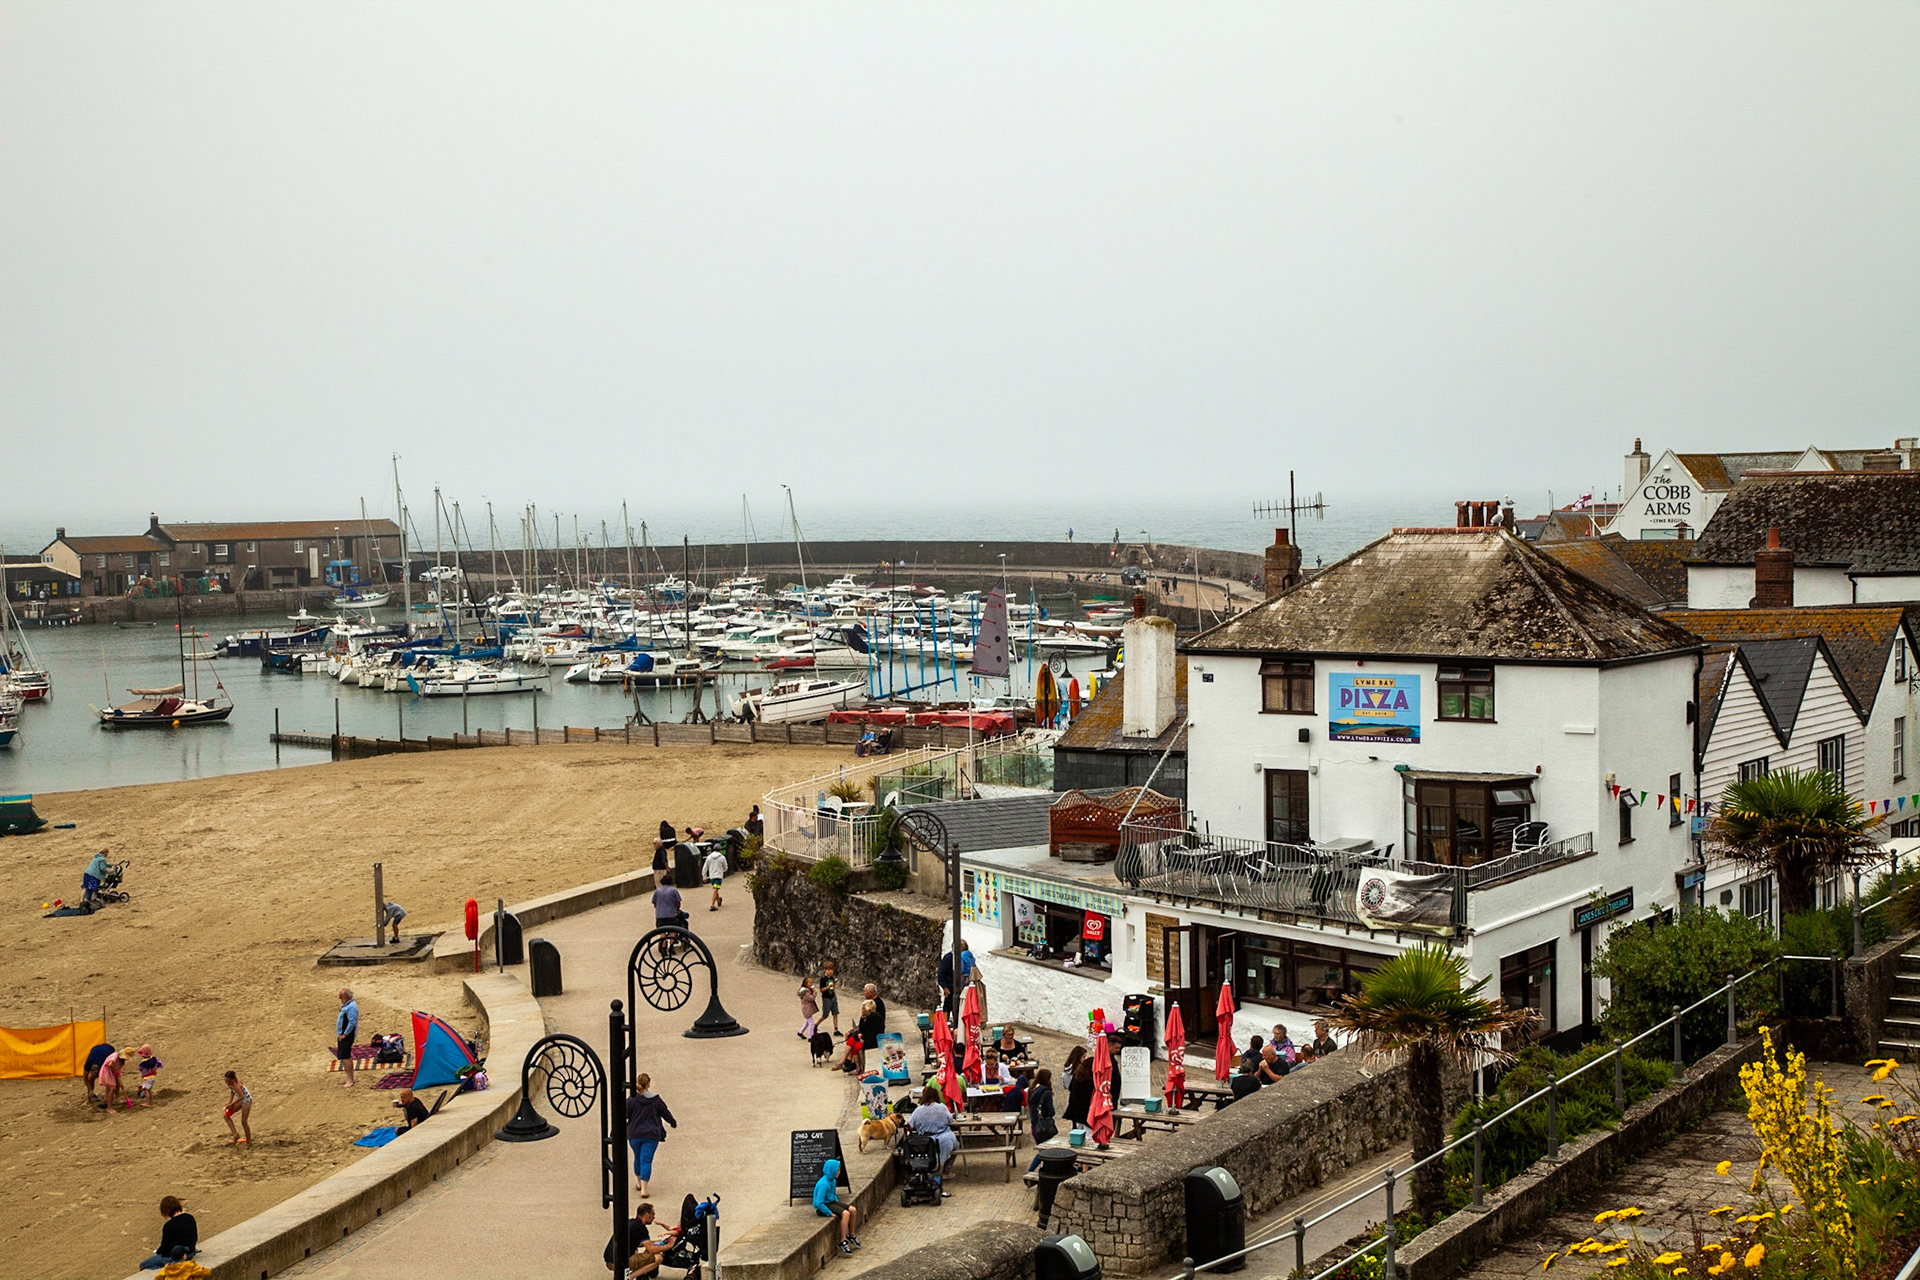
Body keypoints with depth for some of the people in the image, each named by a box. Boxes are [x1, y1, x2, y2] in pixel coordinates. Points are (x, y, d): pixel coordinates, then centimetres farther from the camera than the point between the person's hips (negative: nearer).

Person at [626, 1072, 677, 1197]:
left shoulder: (631, 1099, -9)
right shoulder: (656, 1100, -6)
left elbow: (624, 1115, -8)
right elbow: (666, 1113, 7)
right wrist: (674, 1123, 26)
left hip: (634, 1135, 1)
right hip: (651, 1135, -1)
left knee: (638, 1158, 22)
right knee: (646, 1160, 0)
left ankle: (638, 1182, 36)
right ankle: (643, 1188, -6)